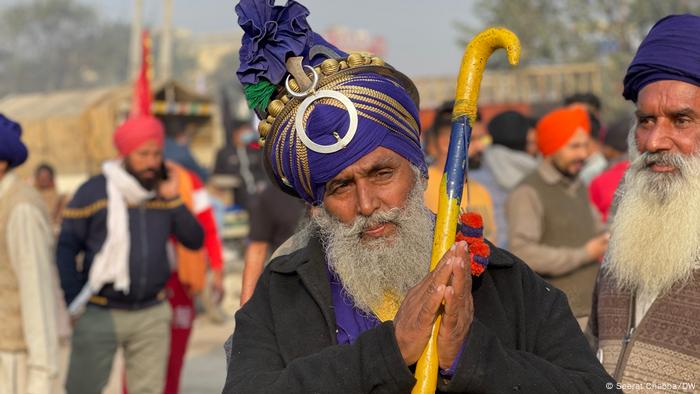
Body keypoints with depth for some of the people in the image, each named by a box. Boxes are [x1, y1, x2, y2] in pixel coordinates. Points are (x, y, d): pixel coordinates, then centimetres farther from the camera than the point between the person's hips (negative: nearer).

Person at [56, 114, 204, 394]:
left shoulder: (164, 193, 8)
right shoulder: (93, 191, -5)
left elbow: (195, 240, 5)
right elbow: (66, 248, -2)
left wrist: (173, 201, -6)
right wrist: (74, 302, -7)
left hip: (152, 316, 4)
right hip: (100, 315, -4)